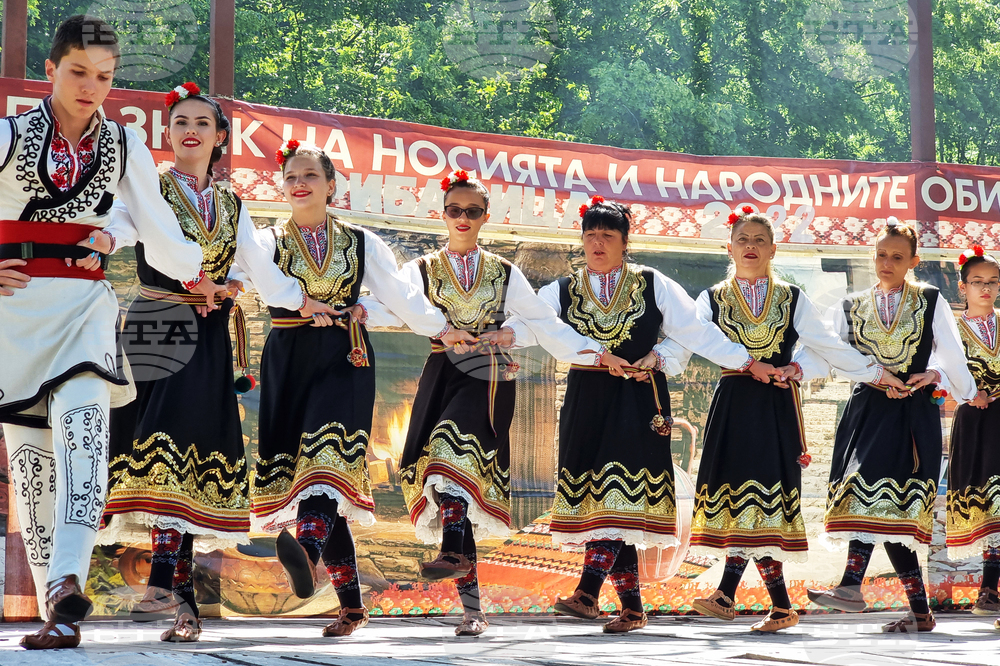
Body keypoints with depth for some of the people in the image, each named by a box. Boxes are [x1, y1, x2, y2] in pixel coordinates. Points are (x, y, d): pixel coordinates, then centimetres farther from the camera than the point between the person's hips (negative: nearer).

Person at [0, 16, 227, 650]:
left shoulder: (124, 145, 14)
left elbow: (155, 219, 25)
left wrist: (195, 276, 32)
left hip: (85, 301, 0)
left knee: (81, 420, -26)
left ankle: (66, 586, -40)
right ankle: (57, 613, 2)